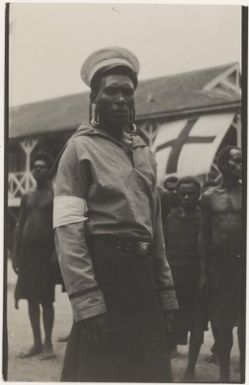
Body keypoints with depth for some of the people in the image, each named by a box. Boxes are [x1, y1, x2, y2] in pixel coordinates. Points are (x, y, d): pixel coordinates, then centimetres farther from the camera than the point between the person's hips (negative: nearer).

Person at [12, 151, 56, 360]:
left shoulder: (55, 194, -3)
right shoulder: (27, 196, 14)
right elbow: (19, 226, 15)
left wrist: (56, 253, -17)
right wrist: (15, 254, 9)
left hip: (46, 251, -6)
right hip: (27, 251, 6)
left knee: (45, 300, -2)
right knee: (31, 299, 8)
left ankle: (48, 344, 6)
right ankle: (37, 343, 15)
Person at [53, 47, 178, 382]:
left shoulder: (144, 151, 15)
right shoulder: (80, 149, -5)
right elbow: (68, 231, -13)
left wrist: (166, 292, 12)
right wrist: (87, 301, -21)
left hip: (144, 277, 7)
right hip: (103, 274, -6)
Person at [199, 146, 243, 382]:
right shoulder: (209, 197, 6)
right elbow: (204, 235, 6)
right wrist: (203, 272, 2)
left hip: (241, 262, -1)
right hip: (218, 264, 1)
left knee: (243, 321, 2)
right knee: (221, 322, 8)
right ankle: (224, 374, 19)